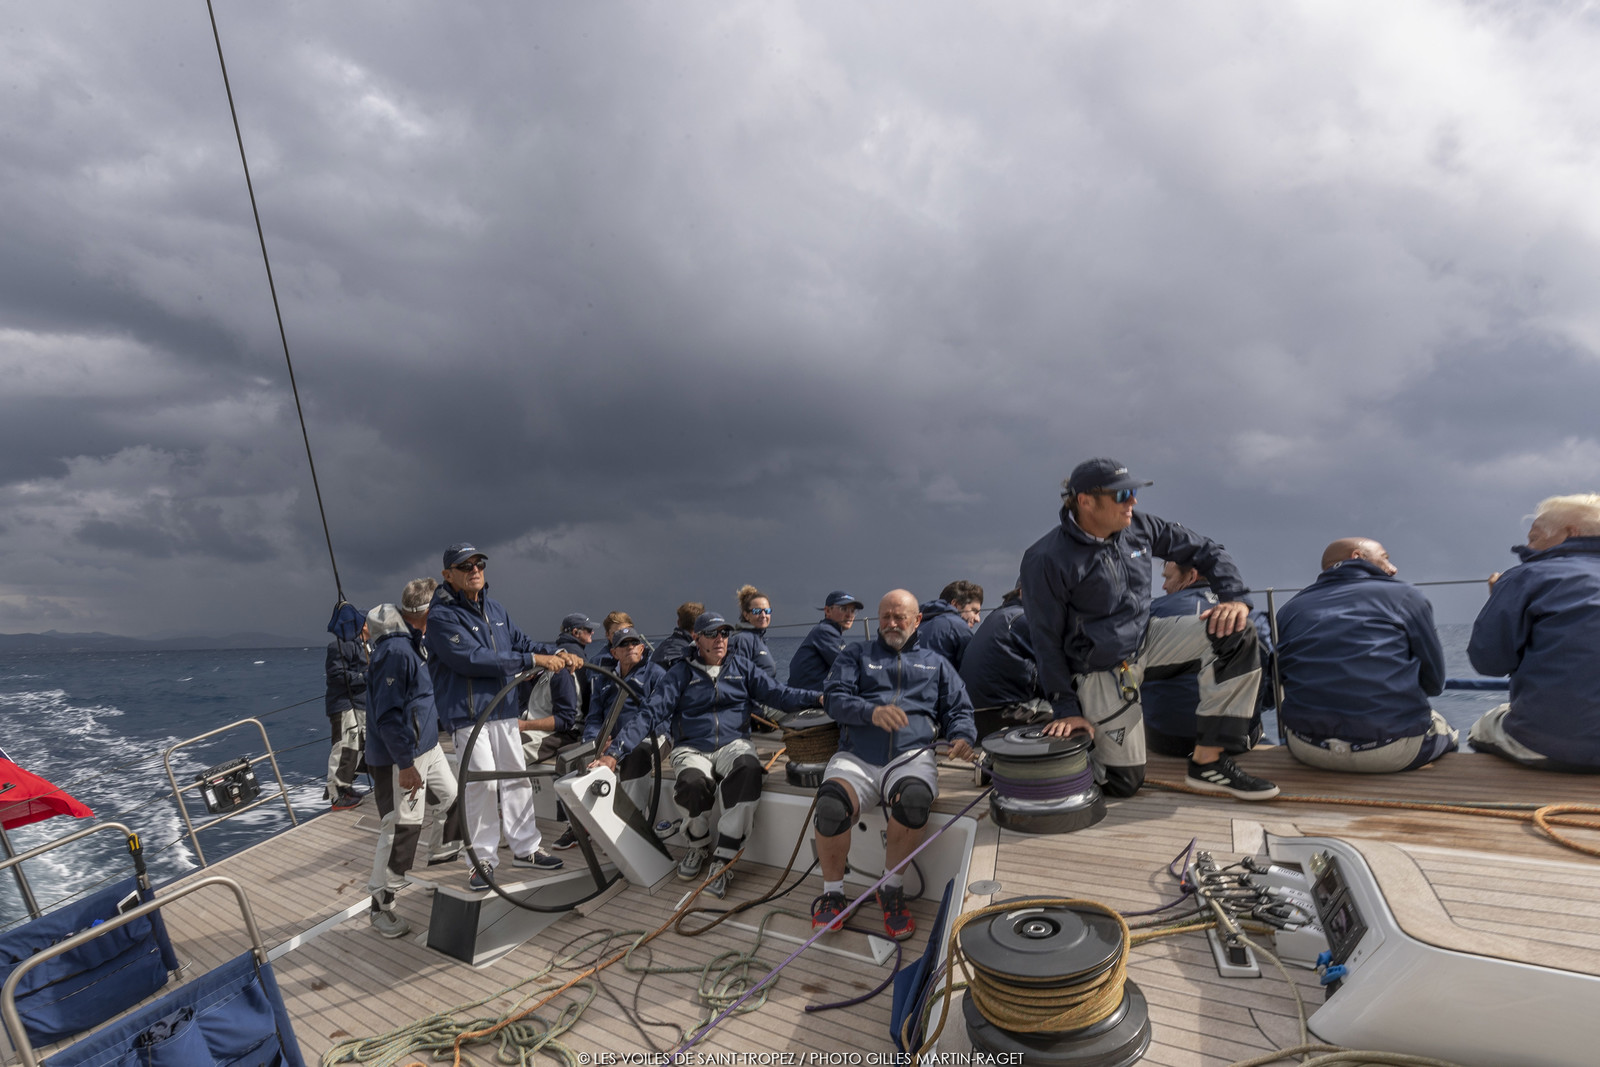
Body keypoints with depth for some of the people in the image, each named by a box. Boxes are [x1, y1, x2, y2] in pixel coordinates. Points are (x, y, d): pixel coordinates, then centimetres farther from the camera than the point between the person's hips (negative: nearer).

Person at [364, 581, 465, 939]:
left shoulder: (413, 642, 5)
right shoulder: (395, 651, -27)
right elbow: (388, 715, -26)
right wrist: (405, 764, -23)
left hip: (427, 746, 10)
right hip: (399, 756, -10)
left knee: (451, 796, 24)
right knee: (401, 829, -2)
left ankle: (439, 849, 49)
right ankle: (380, 905, 13)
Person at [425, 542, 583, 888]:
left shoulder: (494, 608, 9)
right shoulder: (441, 617, -14)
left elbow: (519, 641, 13)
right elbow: (474, 659, -24)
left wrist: (557, 653, -6)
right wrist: (534, 660, -26)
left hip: (503, 707, 7)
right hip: (467, 713, -7)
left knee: (516, 776, 13)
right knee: (483, 782, -7)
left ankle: (525, 847, 26)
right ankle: (484, 858, 11)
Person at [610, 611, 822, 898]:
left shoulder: (742, 666, 14)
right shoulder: (680, 673, 10)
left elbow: (777, 694, 5)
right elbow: (651, 713, 1)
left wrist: (819, 697, -11)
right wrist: (620, 745, -14)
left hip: (733, 743, 1)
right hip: (692, 748, 0)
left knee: (748, 768, -34)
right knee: (693, 782, -34)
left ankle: (721, 860, -23)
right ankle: (698, 845, 0)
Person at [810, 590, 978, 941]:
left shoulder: (935, 663, 26)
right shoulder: (857, 655, 21)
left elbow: (959, 709, 20)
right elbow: (834, 698, 6)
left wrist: (962, 737, -4)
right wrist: (872, 712, -14)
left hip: (912, 756, 0)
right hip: (855, 757, 0)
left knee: (913, 800, -35)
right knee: (831, 808, -31)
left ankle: (892, 889, -8)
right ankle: (832, 893, -2)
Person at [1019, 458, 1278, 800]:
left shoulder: (1138, 527, -6)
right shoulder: (1045, 561, -22)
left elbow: (1205, 551, 5)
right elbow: (1047, 642, -17)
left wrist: (1233, 598, -12)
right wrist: (1067, 709, -17)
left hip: (1145, 639, 6)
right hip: (1101, 669, -6)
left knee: (1236, 631, -16)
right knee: (1124, 783, -5)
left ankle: (1208, 761, -9)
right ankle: (1065, 746, 25)